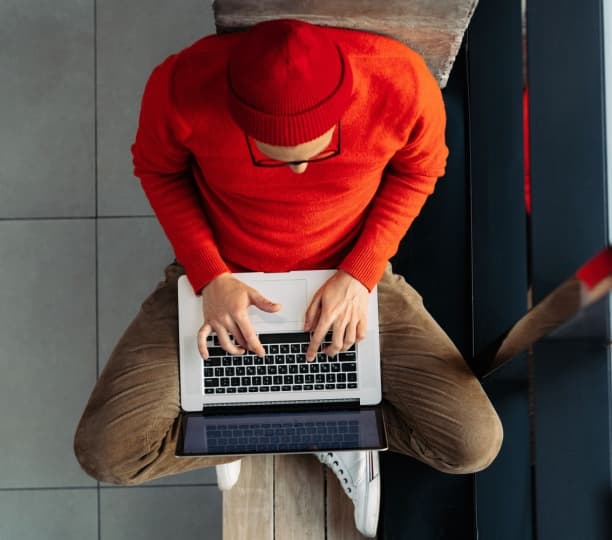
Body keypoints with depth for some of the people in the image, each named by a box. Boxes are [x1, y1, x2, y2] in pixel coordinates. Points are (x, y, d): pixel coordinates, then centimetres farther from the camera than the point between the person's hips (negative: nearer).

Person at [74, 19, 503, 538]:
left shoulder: (403, 83, -29)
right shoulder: (182, 86, -29)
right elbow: (159, 170, -6)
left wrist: (360, 273, -18)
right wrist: (210, 276, -19)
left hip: (348, 278, 0)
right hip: (224, 280, 1)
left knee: (475, 443, -12)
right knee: (106, 451, -13)